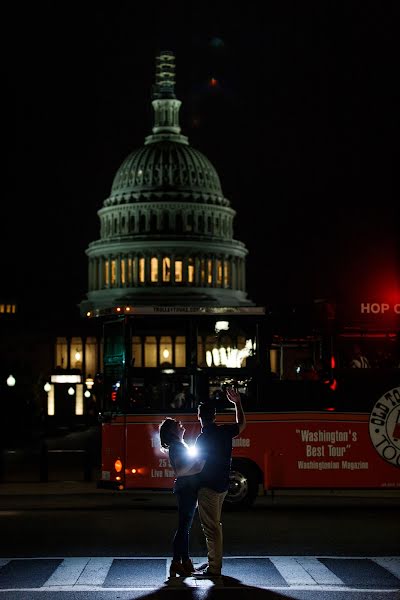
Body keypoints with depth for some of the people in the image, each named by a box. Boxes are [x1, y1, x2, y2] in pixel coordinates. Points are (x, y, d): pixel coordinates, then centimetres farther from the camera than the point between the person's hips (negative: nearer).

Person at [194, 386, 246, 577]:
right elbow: (241, 424, 22)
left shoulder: (202, 439, -18)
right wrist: (237, 403, 30)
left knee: (210, 527, -4)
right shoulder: (224, 431, 2)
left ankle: (214, 568, -1)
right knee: (214, 525, 19)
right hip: (222, 486, 8)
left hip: (208, 488, -8)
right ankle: (214, 562, 27)